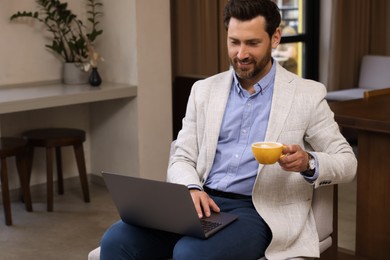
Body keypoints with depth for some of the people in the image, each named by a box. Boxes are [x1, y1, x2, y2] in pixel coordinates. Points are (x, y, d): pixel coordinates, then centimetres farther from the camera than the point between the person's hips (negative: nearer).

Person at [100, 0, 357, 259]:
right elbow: (182, 159, 11)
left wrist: (308, 163, -18)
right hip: (201, 203, 4)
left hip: (259, 211, -3)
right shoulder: (204, 90, 12)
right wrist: (192, 189, -12)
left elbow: (347, 162, 5)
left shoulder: (307, 94, 3)